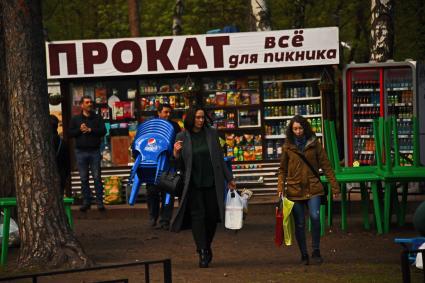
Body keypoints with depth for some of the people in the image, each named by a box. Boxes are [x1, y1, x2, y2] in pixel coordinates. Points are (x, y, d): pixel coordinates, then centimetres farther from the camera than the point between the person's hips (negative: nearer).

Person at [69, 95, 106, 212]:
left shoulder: (97, 118, 7)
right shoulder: (75, 119, 9)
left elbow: (103, 131, -5)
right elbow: (70, 133, 3)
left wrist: (90, 130, -14)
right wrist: (79, 130, -13)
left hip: (94, 151, -1)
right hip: (81, 152, 1)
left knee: (97, 177, -2)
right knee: (84, 178, 4)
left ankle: (100, 202, 1)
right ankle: (86, 201, 11)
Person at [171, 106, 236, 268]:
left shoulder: (211, 134, 5)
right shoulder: (182, 137, -1)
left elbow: (220, 158, 10)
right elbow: (181, 165, 4)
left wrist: (229, 178, 12)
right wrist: (176, 154, -17)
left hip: (212, 182, 2)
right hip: (193, 184, -2)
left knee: (212, 216, 5)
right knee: (197, 215, -4)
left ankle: (206, 247, 27)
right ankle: (202, 252, 1)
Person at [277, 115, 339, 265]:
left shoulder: (314, 144, 4)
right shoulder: (287, 147, 5)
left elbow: (325, 165, 4)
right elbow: (282, 170, 11)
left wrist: (334, 185, -1)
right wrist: (280, 188, -2)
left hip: (313, 188, -1)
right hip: (294, 189, 1)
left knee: (315, 216, -20)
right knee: (299, 223, 3)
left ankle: (316, 251, -7)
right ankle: (304, 254, 16)